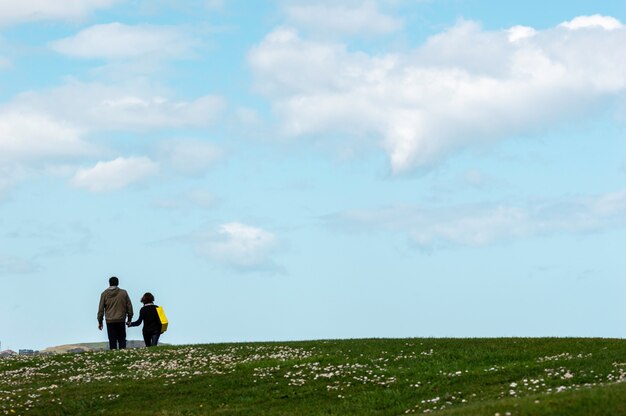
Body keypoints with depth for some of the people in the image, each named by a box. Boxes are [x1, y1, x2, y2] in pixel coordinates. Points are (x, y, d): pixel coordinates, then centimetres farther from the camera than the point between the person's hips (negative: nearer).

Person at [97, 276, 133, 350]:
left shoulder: (104, 294, 0)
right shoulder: (123, 293, 0)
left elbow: (101, 309, 2)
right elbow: (129, 307, 5)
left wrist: (100, 322, 10)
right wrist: (129, 319, 15)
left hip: (110, 321, 0)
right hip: (121, 321, 0)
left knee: (112, 341, 3)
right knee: (122, 339, 9)